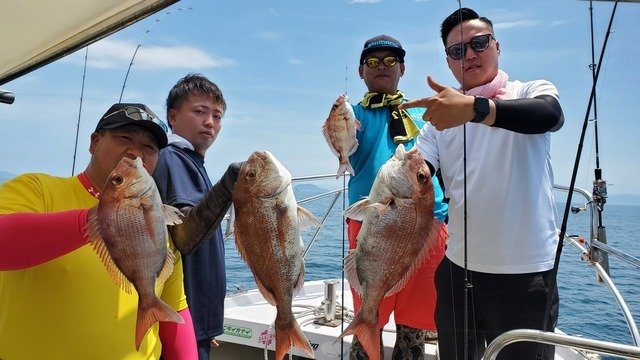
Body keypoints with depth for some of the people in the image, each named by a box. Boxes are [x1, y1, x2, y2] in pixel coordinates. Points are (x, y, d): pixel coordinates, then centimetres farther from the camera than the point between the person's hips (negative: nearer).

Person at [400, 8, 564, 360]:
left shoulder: (533, 92, -1)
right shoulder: (441, 114, 8)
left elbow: (549, 115, -25)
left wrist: (474, 108, -42)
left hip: (526, 272, -3)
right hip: (457, 268, 4)